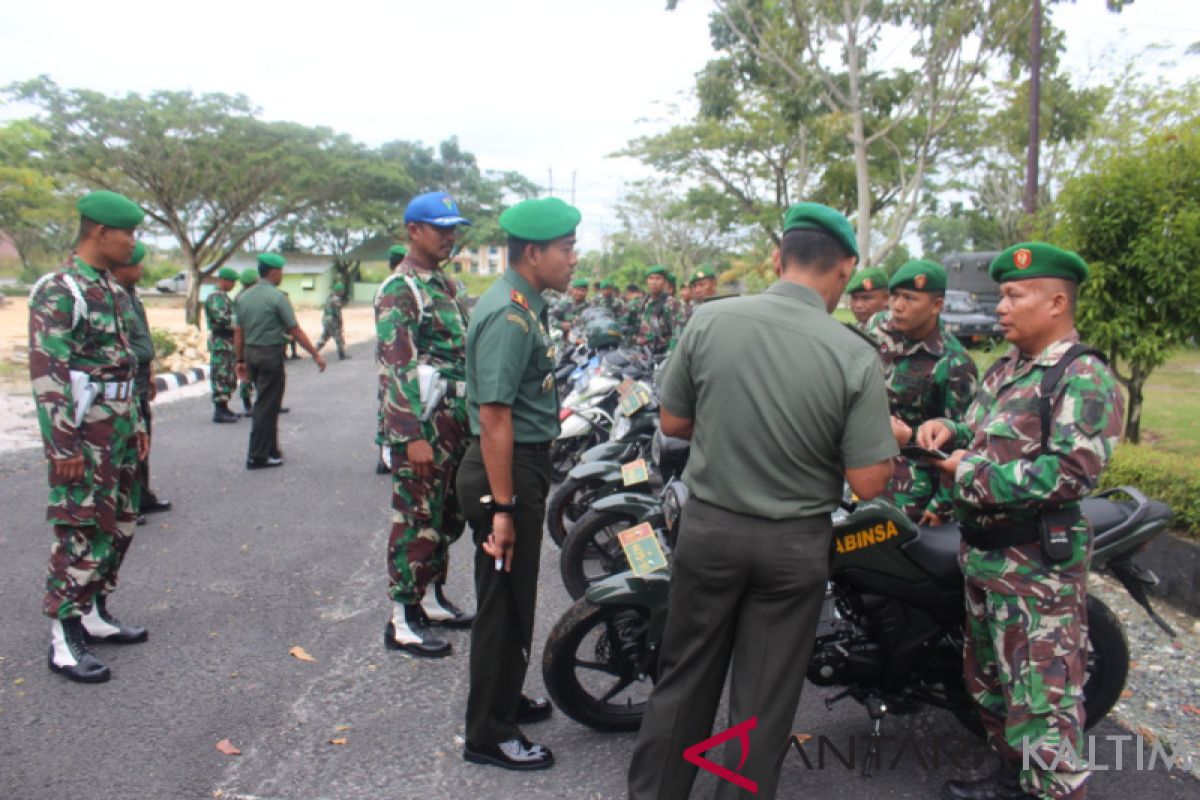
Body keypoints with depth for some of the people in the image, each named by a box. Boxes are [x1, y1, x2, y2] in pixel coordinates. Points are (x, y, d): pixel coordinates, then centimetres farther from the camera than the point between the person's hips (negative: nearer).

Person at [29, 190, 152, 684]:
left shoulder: (111, 290, 13)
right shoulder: (58, 291, -13)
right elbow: (47, 373, -18)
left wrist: (136, 423, 18)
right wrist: (63, 446, -20)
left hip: (118, 431, 9)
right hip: (83, 437, -9)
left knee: (119, 527, 15)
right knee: (82, 534, -4)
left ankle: (94, 615, 29)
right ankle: (63, 640, 7)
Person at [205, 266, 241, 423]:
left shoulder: (224, 297, 19)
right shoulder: (215, 297, -12)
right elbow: (222, 319, -23)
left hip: (229, 342, 10)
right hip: (220, 342, -10)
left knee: (229, 377, 14)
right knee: (221, 376, -8)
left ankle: (224, 408, 21)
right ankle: (220, 411, -6)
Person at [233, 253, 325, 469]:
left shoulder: (243, 297, 8)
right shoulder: (277, 297, -12)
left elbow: (238, 332, 9)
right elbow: (295, 331, -11)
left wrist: (240, 360, 16)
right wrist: (315, 355, -4)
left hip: (250, 354, 7)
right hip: (271, 355, -7)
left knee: (265, 403, 18)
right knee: (267, 406, -1)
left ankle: (270, 450, 25)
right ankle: (257, 457, 2)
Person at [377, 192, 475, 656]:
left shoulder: (446, 285, 17)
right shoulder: (399, 290, -11)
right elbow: (396, 365, -18)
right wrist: (414, 436, -23)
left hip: (456, 423, 9)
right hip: (421, 426, -9)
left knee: (447, 517, 15)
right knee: (416, 519, -3)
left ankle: (431, 599, 29)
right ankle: (402, 620, 8)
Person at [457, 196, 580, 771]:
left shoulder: (525, 305, 10)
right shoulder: (509, 315, -22)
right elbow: (494, 417, -26)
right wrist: (503, 508, -25)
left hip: (524, 464, 10)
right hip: (506, 471, -10)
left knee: (515, 595, 22)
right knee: (505, 601, 3)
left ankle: (504, 698, 41)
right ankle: (488, 733, 19)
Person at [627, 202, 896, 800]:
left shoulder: (710, 320, -11)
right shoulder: (855, 355, -16)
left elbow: (672, 422, -1)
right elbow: (867, 483, -13)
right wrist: (886, 440, 7)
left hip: (708, 526, 2)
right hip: (794, 545, -1)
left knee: (684, 679, 19)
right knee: (764, 700, 15)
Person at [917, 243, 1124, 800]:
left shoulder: (1085, 378, -14)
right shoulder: (1005, 369, 13)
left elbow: (1071, 472, -24)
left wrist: (970, 474, -20)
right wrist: (950, 430, -1)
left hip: (1037, 565, -9)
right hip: (982, 551, 10)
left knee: (1042, 697, -3)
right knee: (989, 677, 21)